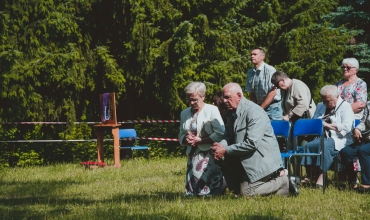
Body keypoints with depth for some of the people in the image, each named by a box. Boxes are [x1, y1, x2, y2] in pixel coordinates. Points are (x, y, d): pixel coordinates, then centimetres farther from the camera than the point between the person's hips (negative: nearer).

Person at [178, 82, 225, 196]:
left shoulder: (212, 110, -6)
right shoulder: (185, 113, 12)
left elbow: (220, 134, -13)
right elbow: (181, 136, 17)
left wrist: (199, 140, -13)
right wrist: (186, 140, -7)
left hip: (209, 156, -6)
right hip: (193, 156, 6)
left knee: (210, 191, -9)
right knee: (191, 192, 4)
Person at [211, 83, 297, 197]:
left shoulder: (254, 112, -21)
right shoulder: (232, 112, 8)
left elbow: (251, 144, -27)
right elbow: (228, 136, 8)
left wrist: (225, 150, -23)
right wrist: (221, 146, -17)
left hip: (262, 161, -9)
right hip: (246, 160, 9)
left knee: (247, 192, -14)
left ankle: (282, 182, 2)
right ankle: (237, 188, 8)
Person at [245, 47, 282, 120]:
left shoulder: (270, 70, -10)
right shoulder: (250, 72, 7)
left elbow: (273, 92, -14)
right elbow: (251, 93, 11)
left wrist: (260, 108, -14)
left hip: (273, 107, -5)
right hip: (259, 106, 5)